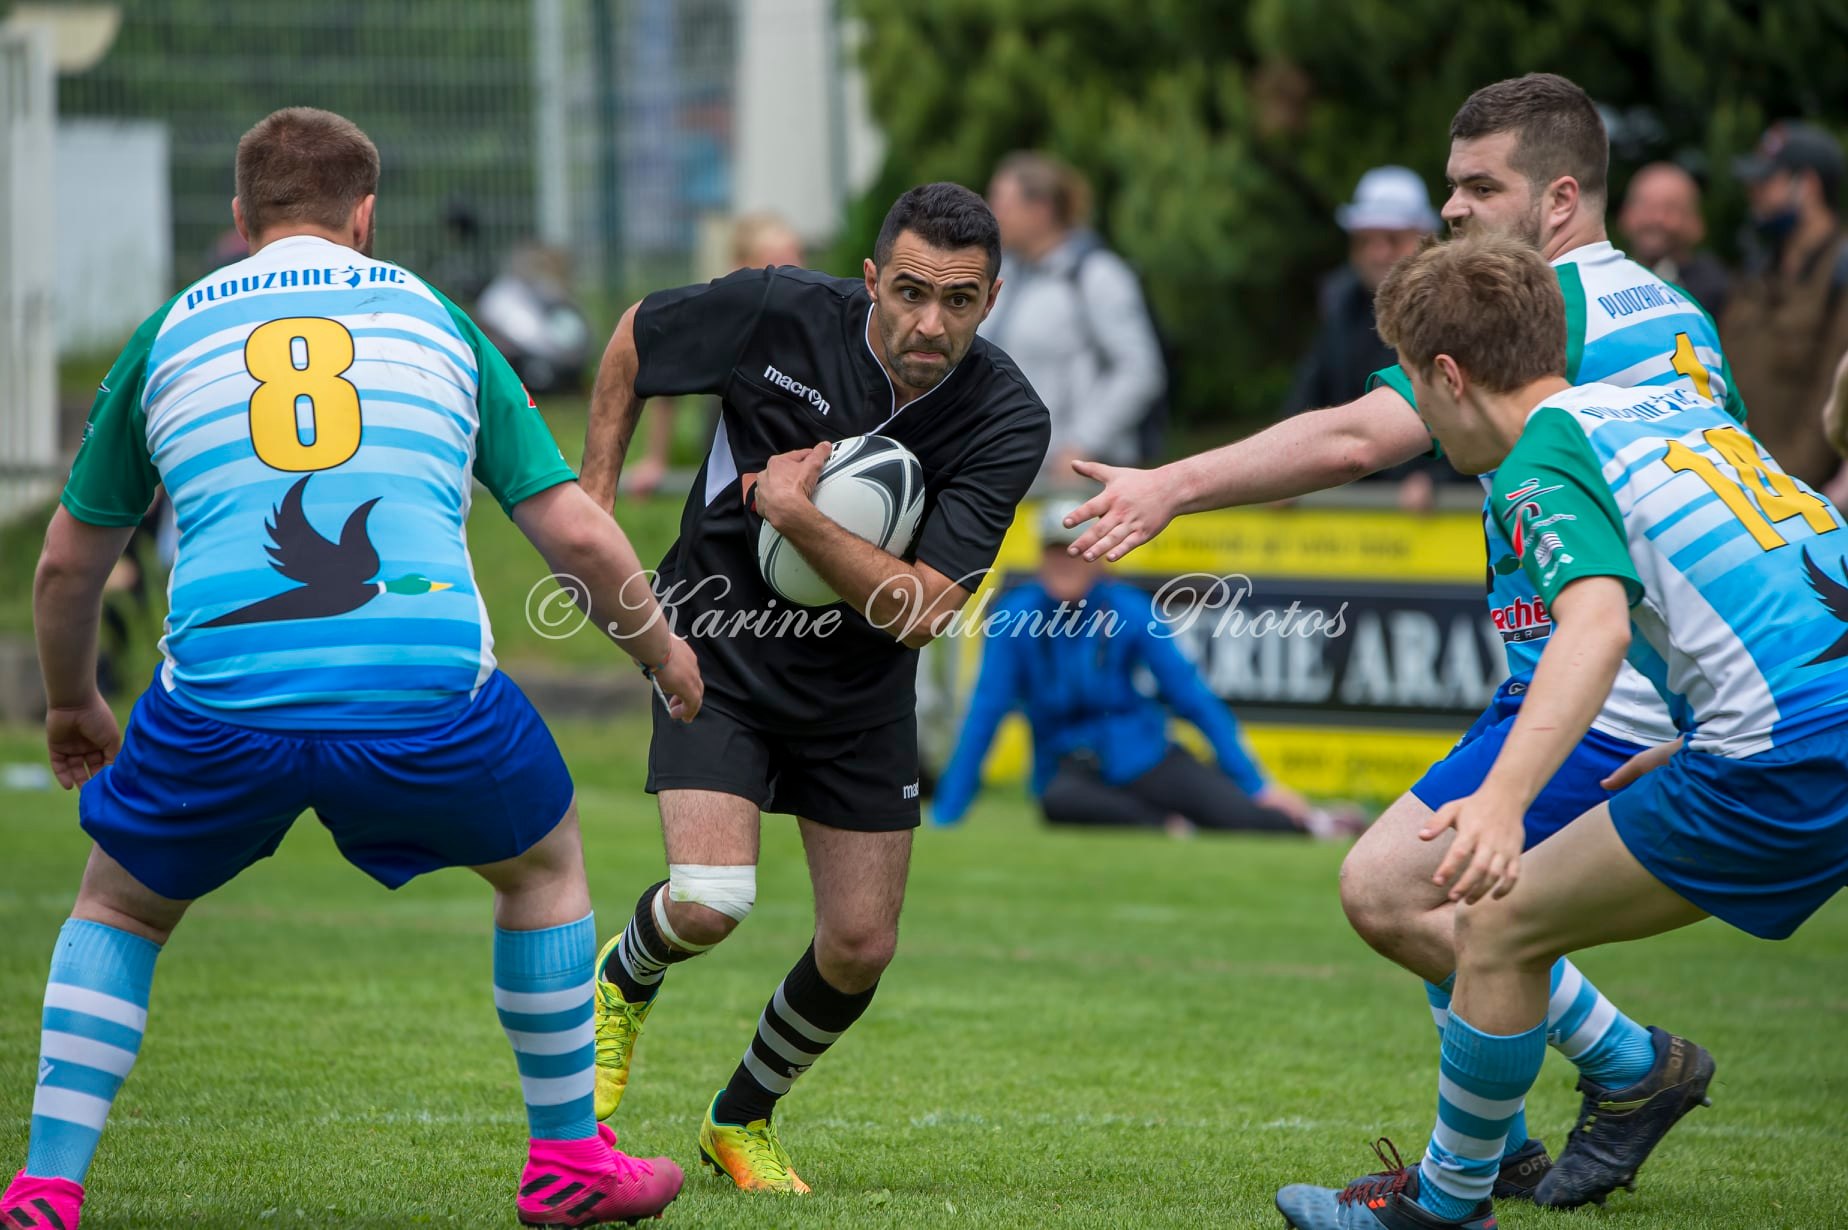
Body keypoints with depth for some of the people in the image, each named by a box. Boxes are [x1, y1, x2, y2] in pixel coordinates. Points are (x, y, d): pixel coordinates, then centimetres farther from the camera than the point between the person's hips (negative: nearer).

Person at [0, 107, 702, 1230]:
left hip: (220, 705, 0)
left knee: (120, 909, 27)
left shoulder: (169, 335, 19)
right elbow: (577, 534, 15)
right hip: (430, 694, 0)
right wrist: (666, 654, 33)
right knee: (544, 863, 30)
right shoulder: (433, 319, 18)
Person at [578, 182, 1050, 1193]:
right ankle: (623, 980, 17)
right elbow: (633, 342, 0)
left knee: (860, 947, 1)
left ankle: (742, 1118, 30)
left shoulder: (1006, 421, -19)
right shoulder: (779, 313, -21)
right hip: (720, 647, -2)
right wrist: (592, 502, -2)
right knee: (708, 902, -21)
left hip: (860, 686, 2)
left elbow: (918, 609, -22)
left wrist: (796, 514, -31)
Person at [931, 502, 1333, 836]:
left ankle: (1310, 823, 6)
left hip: (1142, 758, 1)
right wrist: (945, 813, -11)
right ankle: (1169, 826, -23)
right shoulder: (1016, 617, -7)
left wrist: (1256, 786, -7)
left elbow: (1193, 697, -5)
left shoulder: (1129, 609, -6)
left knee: (1242, 818, -24)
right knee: (1058, 802, -39)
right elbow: (985, 714, -6)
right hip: (1071, 771, -1)